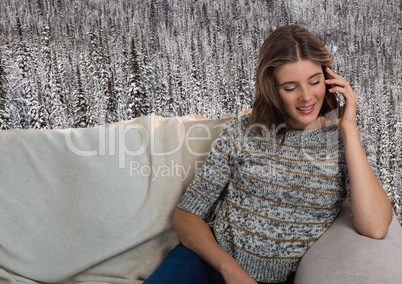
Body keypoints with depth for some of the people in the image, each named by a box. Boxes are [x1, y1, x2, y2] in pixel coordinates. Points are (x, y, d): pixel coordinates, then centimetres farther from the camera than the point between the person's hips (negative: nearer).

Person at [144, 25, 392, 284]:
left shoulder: (352, 142, 1)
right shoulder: (242, 133, -1)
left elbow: (375, 229, -15)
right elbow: (186, 215, -2)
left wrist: (348, 128, -12)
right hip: (210, 261, -1)